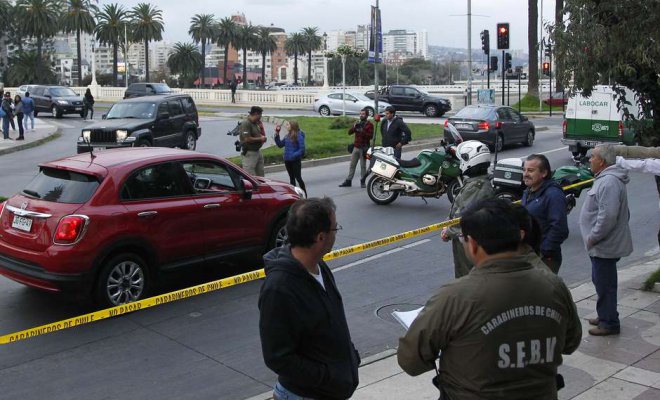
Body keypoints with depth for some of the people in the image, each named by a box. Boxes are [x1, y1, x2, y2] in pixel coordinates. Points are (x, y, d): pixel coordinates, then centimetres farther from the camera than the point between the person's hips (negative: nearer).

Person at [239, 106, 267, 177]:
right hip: (249, 153, -9)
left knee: (260, 175, 16)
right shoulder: (246, 124, -16)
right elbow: (247, 139, -24)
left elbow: (263, 136, 21)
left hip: (258, 152, 9)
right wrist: (260, 139, -12)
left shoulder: (256, 123, 12)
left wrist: (261, 127, 1)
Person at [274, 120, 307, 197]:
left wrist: (294, 155, -24)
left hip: (296, 161, -7)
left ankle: (304, 195, 11)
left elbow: (302, 149, -17)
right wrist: (277, 134, 4)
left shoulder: (299, 136, -15)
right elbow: (280, 144, 11)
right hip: (287, 161, 7)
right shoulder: (287, 136, 6)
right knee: (291, 178, 14)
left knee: (298, 177, -1)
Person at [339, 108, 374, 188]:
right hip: (356, 147, 5)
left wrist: (362, 131, -23)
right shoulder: (358, 123, 14)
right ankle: (348, 181, 8)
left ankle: (362, 181, 7)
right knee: (352, 165, 5)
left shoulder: (369, 124, -2)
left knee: (363, 166, 1)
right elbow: (349, 132, 7)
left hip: (363, 148, -5)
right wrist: (354, 127, -11)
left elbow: (370, 136, -13)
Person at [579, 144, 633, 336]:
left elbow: (607, 216, -29)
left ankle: (609, 323, 10)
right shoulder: (606, 178, 13)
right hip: (602, 244, 11)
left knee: (605, 284, 0)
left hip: (604, 246, -11)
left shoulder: (609, 182, -23)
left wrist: (592, 237, -19)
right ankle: (605, 316, 33)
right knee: (601, 282, 20)